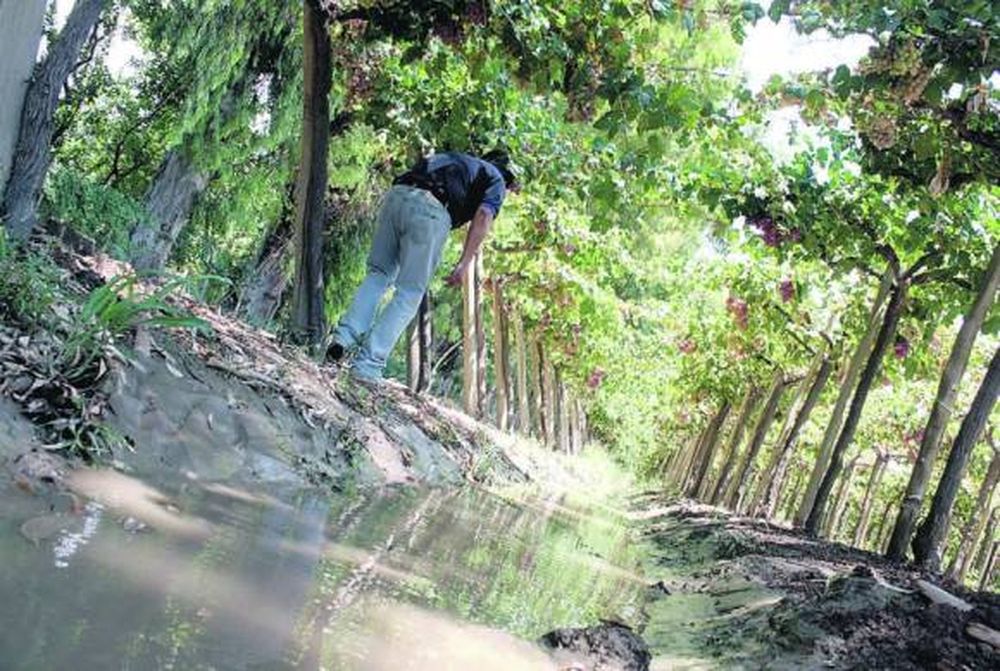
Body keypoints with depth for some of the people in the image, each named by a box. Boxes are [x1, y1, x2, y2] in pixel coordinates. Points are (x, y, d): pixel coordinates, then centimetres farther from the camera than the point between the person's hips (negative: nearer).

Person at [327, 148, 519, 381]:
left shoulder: (459, 162, 38)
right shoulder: (496, 179, 21)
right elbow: (483, 216, 1)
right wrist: (465, 263, -5)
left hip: (396, 195, 5)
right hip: (431, 208, -5)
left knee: (378, 274, 18)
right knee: (409, 294, 1)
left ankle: (345, 336, 1)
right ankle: (367, 365, -5)